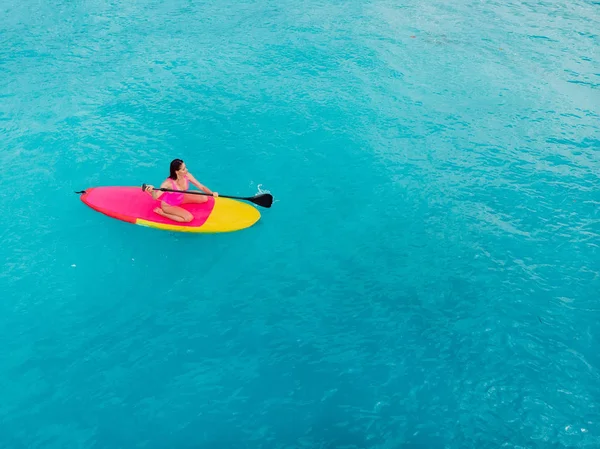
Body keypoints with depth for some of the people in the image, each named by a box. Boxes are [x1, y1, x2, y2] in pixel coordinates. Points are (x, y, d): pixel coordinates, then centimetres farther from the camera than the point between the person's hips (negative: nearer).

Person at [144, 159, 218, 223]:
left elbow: (201, 187, -14)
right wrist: (152, 190, -60)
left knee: (204, 198, 2)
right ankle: (161, 212, -7)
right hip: (168, 205, -7)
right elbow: (155, 197, -37)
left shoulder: (187, 176, -21)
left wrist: (212, 193, -32)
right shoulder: (168, 183, -36)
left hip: (181, 198, 7)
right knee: (189, 218, -24)